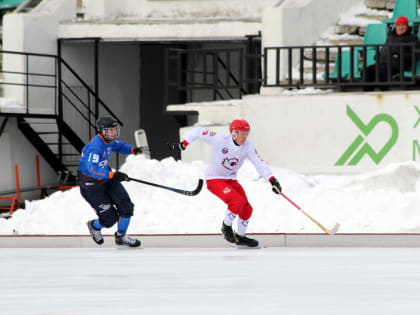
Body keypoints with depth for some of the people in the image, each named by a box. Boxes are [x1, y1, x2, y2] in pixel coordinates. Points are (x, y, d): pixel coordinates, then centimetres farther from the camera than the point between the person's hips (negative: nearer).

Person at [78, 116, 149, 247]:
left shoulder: (110, 140, -3)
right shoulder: (95, 147, -31)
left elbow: (119, 146, 21)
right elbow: (93, 169, -40)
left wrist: (133, 150, 1)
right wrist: (112, 175, -52)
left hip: (107, 179, 8)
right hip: (91, 185, -8)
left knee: (126, 207, 0)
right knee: (110, 218, -5)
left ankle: (121, 237, 23)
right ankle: (94, 226, 31)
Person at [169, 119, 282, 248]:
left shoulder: (248, 146, -11)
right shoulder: (220, 140, -24)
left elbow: (260, 164, -16)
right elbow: (198, 132, -15)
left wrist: (272, 180, -27)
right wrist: (182, 145, -16)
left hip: (231, 179, 6)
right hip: (214, 179, -6)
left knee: (246, 209, 4)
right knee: (237, 201, -25)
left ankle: (240, 237, 28)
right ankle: (226, 227, 0)